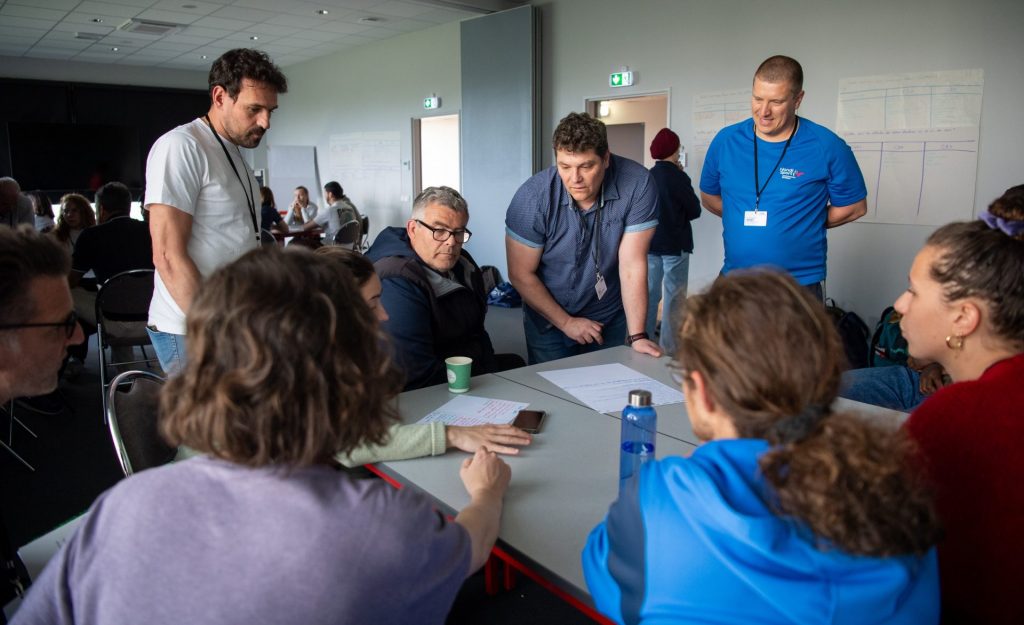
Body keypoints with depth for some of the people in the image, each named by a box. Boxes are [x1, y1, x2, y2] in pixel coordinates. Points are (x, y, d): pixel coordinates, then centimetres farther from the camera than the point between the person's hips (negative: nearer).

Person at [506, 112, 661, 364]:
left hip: (611, 321, 1)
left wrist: (637, 336, -23)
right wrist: (566, 322, -12)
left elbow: (632, 265, -20)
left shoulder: (637, 185, -21)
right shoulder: (532, 197, -22)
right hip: (549, 321, 0)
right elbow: (521, 274, -13)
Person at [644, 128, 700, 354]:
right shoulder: (678, 177, -13)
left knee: (650, 294, 14)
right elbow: (695, 211, -8)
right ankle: (669, 348, 2)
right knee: (673, 298, 1)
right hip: (675, 244, -5)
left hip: (650, 242, 6)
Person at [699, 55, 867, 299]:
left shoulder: (827, 147, -7)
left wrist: (799, 226, 0)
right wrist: (746, 219, 3)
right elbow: (709, 196, 14)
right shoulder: (726, 140, 1)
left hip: (800, 286, -2)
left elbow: (854, 207, 4)